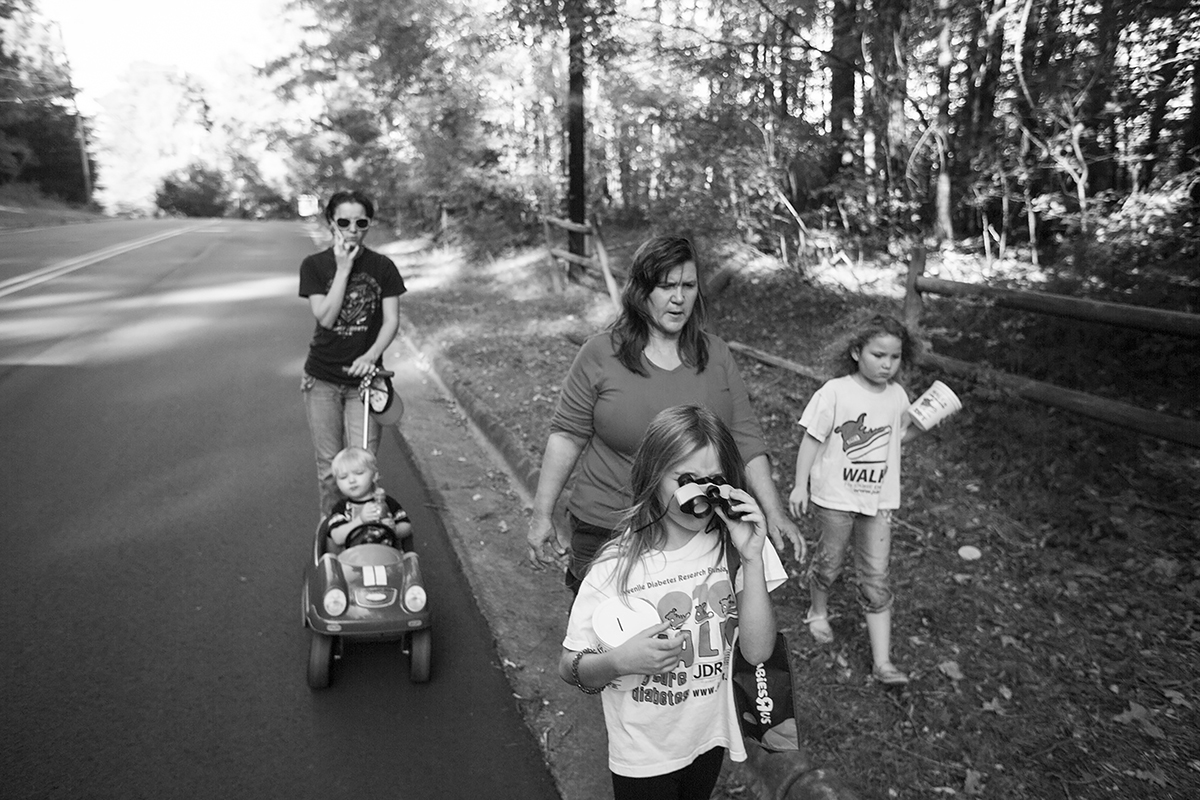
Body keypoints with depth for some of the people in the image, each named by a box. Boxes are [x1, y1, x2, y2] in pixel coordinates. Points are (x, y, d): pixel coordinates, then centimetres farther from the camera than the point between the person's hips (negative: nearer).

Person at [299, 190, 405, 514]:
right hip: (322, 380, 0)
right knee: (328, 466, 8)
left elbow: (391, 320, -4)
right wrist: (344, 268, -16)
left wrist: (371, 356, -21)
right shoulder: (314, 265, -2)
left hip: (363, 379, 0)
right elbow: (325, 317, -13)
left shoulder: (382, 267, -1)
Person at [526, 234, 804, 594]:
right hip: (606, 533, -2)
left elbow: (745, 439, 2)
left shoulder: (716, 355, 1)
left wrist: (774, 512, -4)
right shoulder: (600, 354, -8)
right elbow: (567, 436, -4)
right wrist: (542, 515, -3)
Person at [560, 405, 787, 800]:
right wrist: (621, 661, -32)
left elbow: (758, 652, -18)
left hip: (712, 736, 4)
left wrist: (752, 560, -28)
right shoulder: (616, 567, -21)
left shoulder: (734, 545, -14)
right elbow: (570, 668, -13)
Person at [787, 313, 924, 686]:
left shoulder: (897, 396, 1)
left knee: (876, 578, 4)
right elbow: (813, 439, -9)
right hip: (836, 497, -3)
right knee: (829, 561, 14)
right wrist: (800, 485, -10)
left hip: (878, 500, 3)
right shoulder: (836, 392, -13)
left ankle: (882, 661, 9)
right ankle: (818, 611, 46)